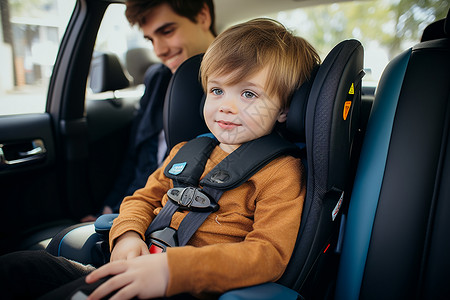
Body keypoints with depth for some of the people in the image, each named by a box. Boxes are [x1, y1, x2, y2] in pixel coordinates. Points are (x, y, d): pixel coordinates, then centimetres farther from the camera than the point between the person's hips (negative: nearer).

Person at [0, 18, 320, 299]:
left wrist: (173, 269, -30)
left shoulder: (281, 172, -8)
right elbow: (144, 198, 21)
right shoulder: (184, 152, 13)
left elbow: (269, 254, -19)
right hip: (140, 268, 7)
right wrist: (128, 235, -4)